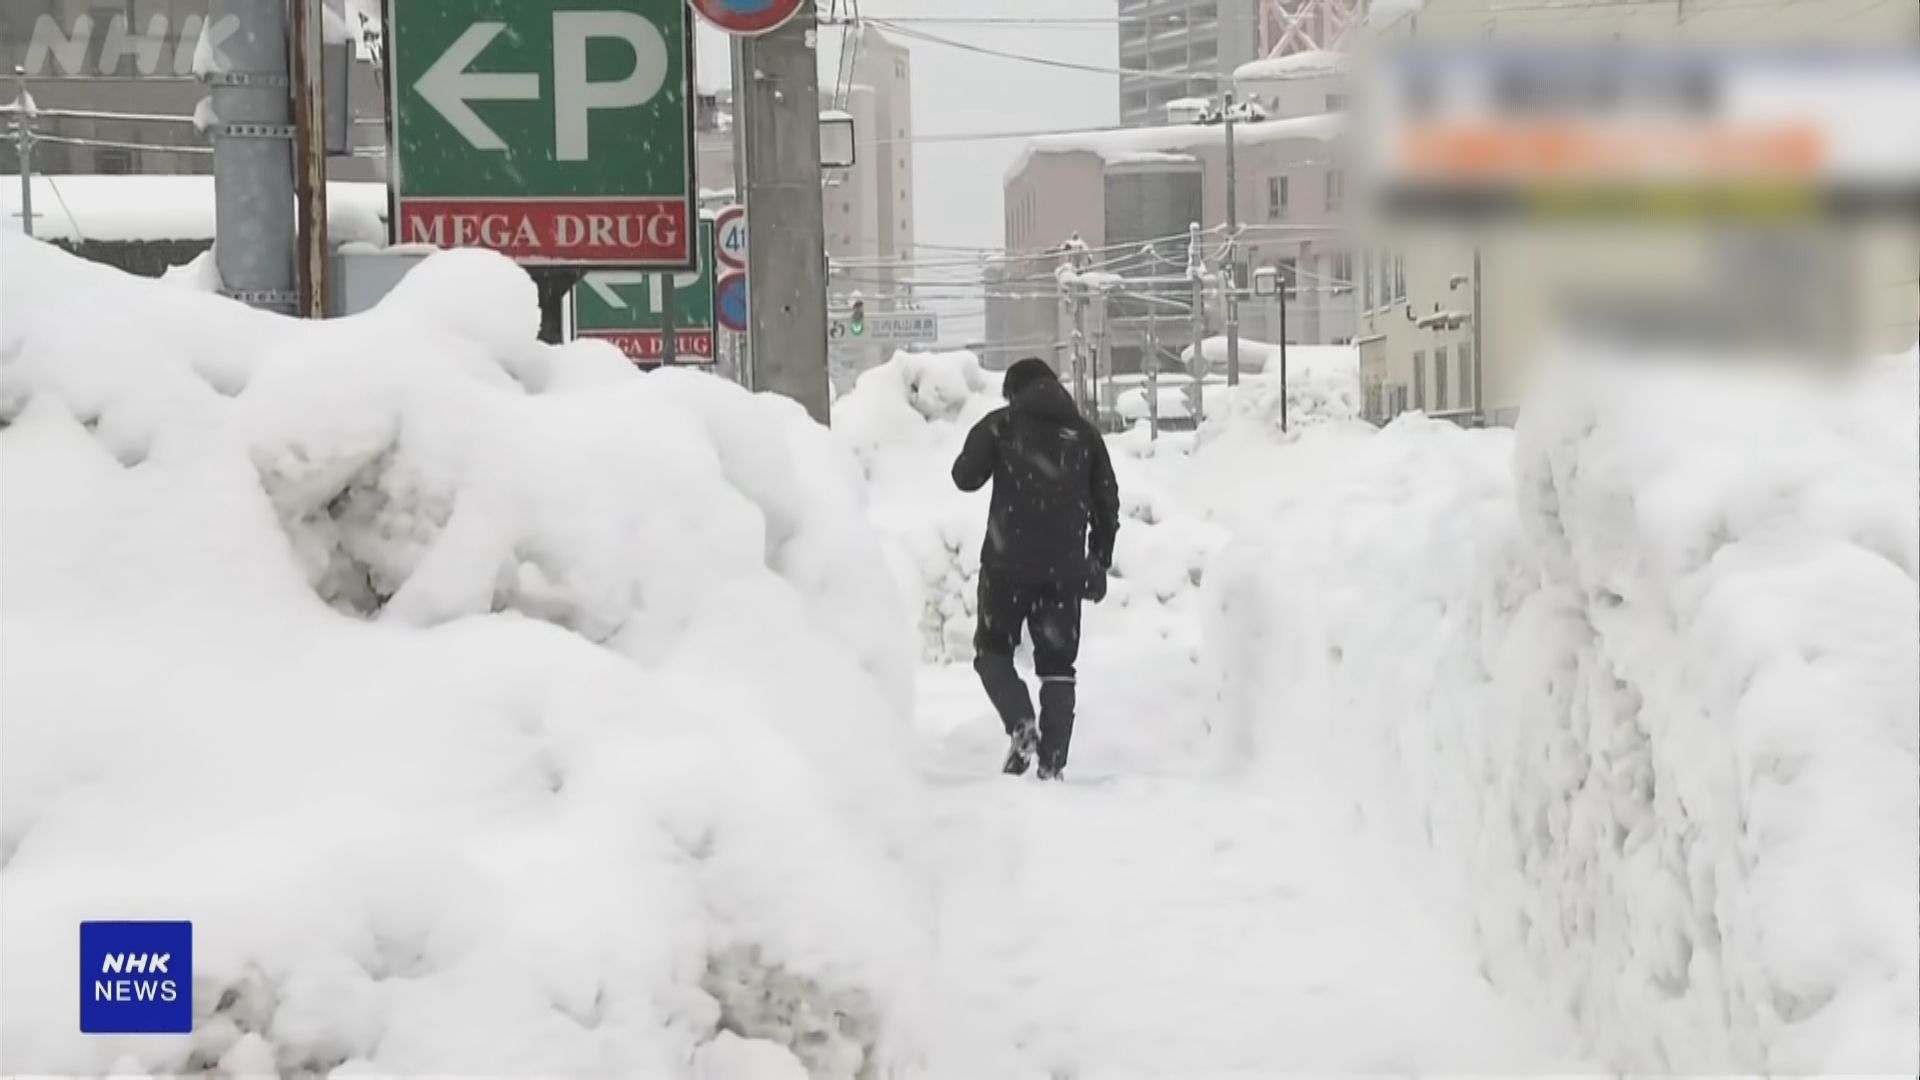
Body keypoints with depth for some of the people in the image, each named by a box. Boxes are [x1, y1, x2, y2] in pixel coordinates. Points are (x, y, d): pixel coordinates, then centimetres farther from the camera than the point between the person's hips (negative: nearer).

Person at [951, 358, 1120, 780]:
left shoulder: (999, 425, -1)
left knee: (993, 650, 11)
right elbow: (1107, 503, 12)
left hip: (1008, 565, -3)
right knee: (1057, 664, 9)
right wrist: (1100, 562, 18)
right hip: (1064, 569, 3)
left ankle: (1021, 725, -13)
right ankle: (1053, 762, 1)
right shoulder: (1084, 434, 10)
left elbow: (966, 477, 3)